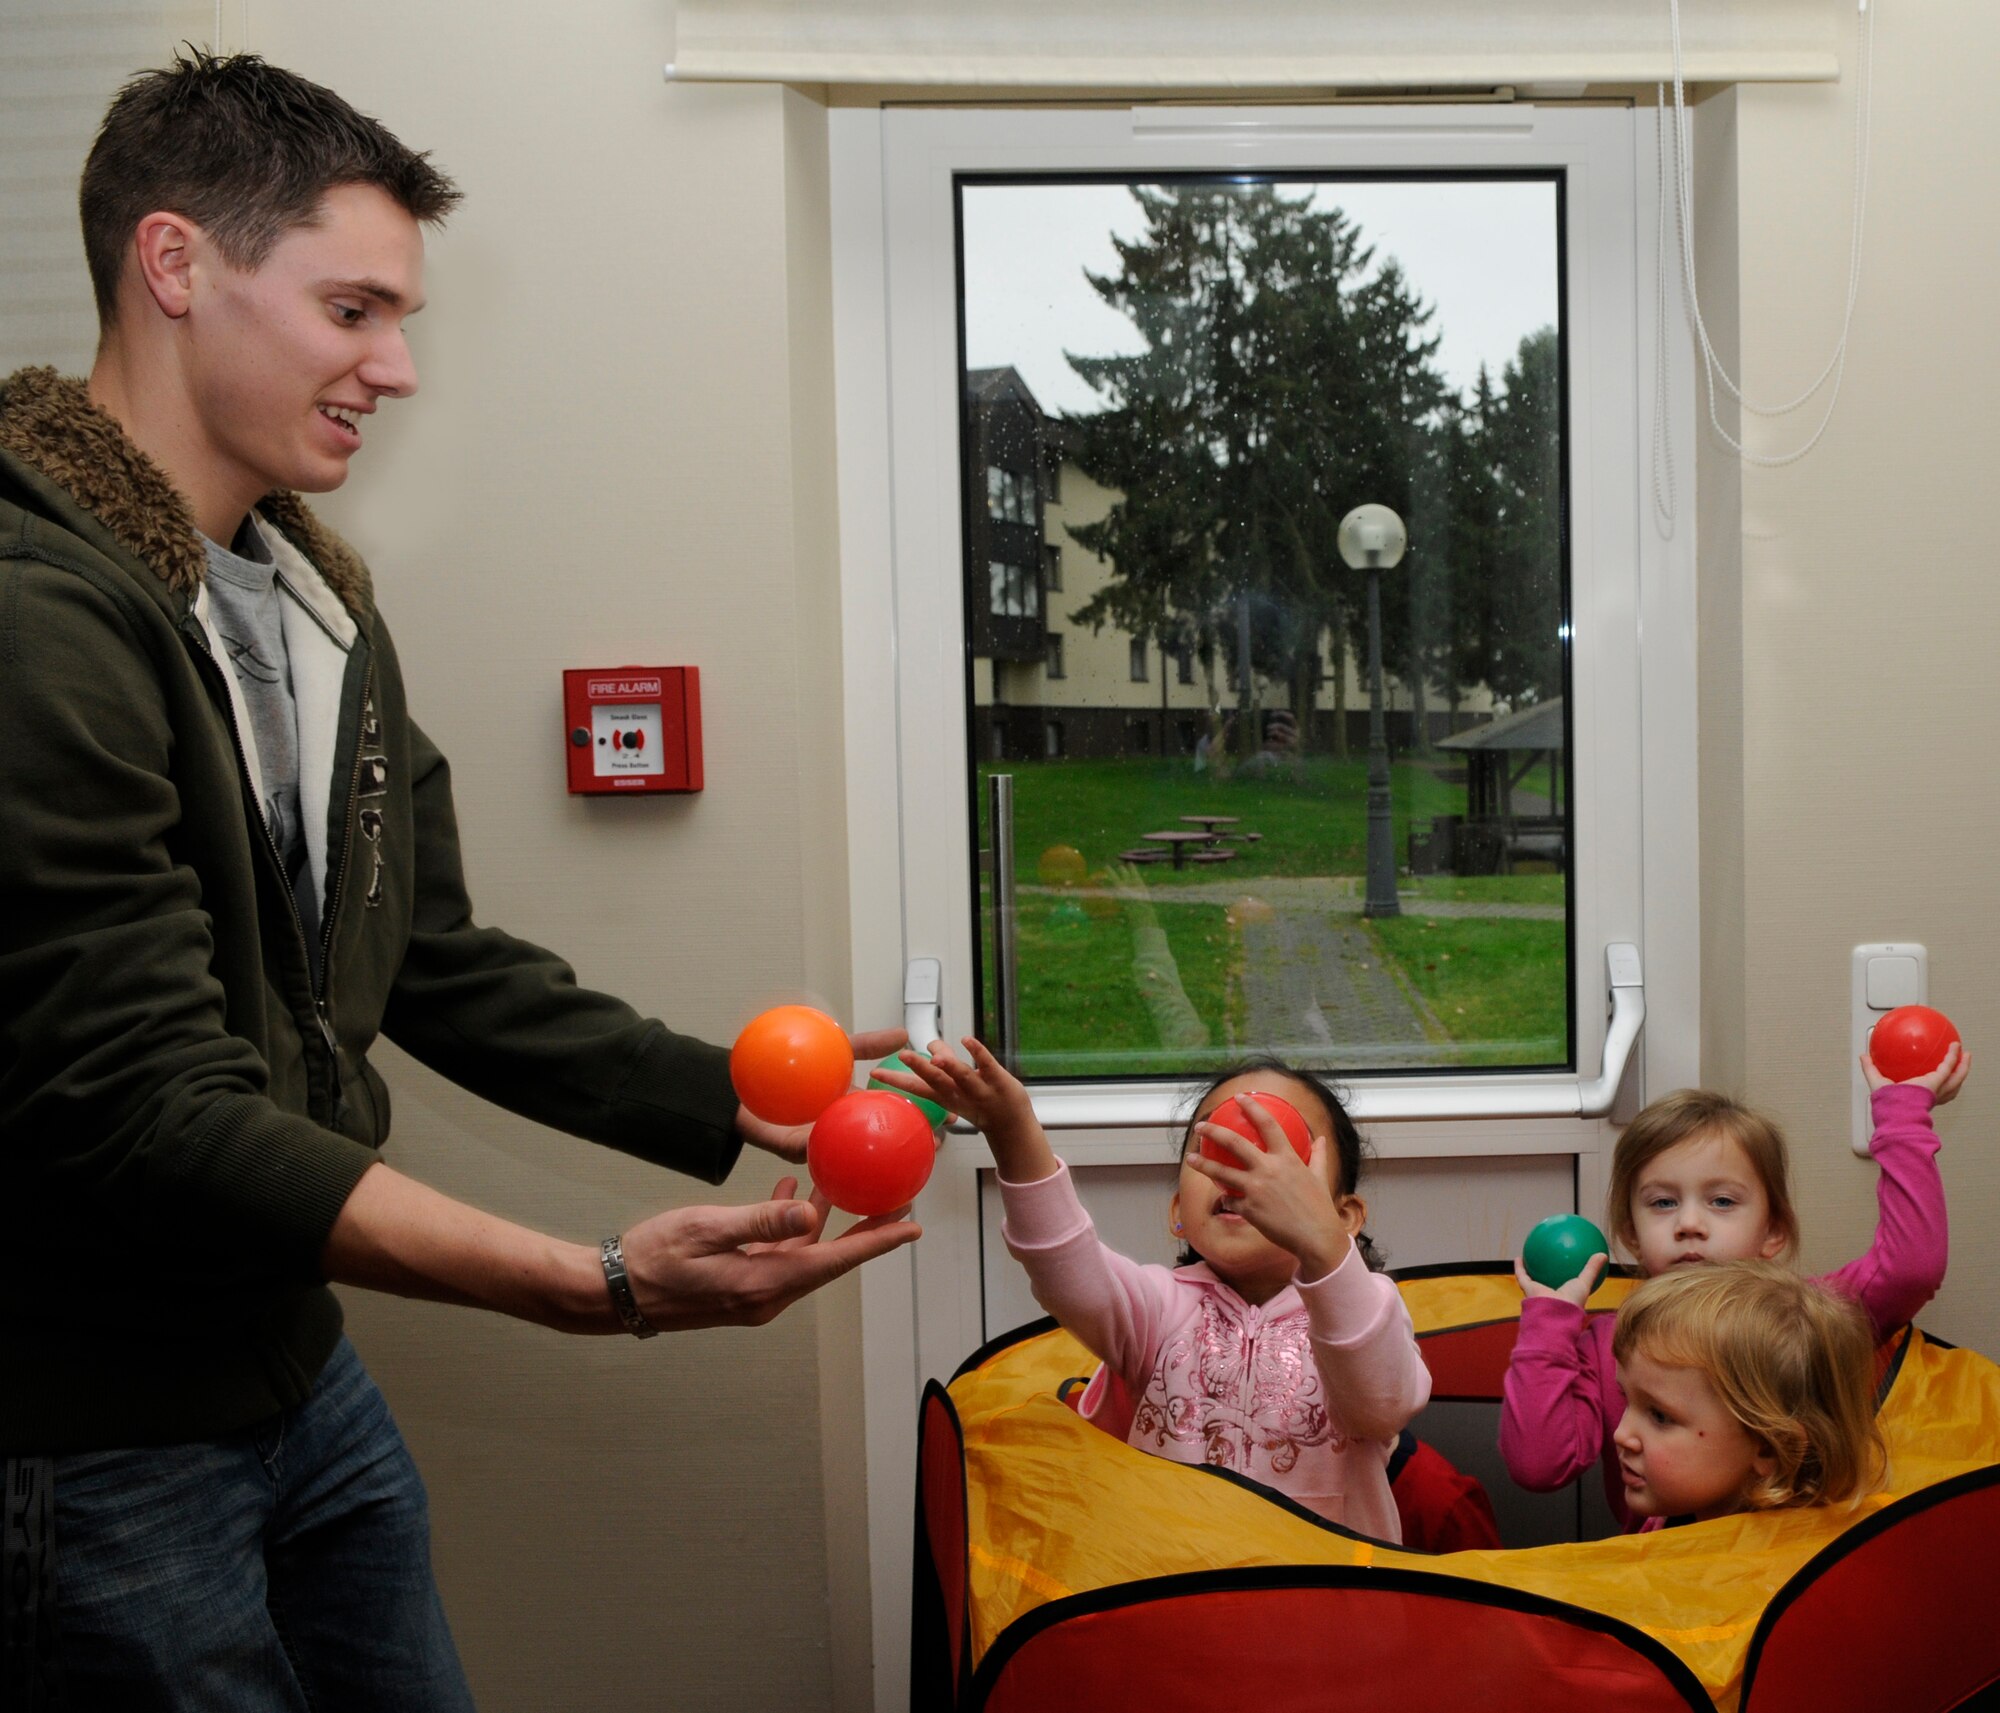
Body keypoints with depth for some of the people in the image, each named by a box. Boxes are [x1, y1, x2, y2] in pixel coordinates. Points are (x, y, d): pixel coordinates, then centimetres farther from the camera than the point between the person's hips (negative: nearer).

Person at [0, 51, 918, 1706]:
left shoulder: (316, 603, 8)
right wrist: (603, 1287, -29)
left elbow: (441, 970, 10)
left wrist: (733, 1101, -1)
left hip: (298, 1369, 9)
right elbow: (149, 1119, -27)